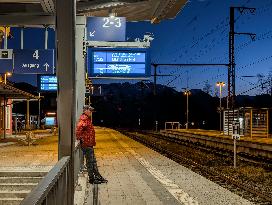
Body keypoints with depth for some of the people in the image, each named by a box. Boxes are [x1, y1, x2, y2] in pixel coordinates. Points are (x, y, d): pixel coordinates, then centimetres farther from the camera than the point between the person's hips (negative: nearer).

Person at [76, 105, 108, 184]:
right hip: (86, 144, -11)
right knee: (90, 161, -2)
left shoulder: (87, 119, 17)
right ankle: (91, 179, 6)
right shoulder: (84, 119, -17)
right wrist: (79, 138, -26)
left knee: (93, 161, 15)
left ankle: (98, 177, 23)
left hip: (89, 144, 11)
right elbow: (79, 128, -35)